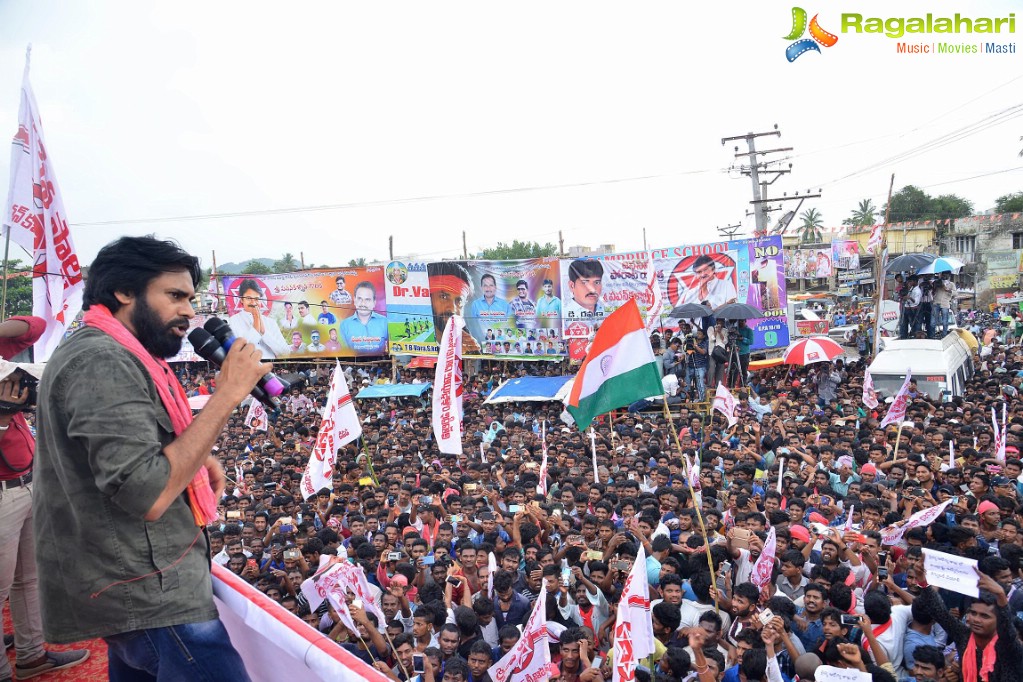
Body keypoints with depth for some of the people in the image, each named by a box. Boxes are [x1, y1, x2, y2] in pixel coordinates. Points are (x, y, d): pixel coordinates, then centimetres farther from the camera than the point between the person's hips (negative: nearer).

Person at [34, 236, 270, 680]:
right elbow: (147, 496, -28)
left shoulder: (106, 355, 13)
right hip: (150, 595, -11)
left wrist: (195, 457, 7)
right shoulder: (103, 361, -21)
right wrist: (227, 394, -25)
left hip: (134, 586, 11)